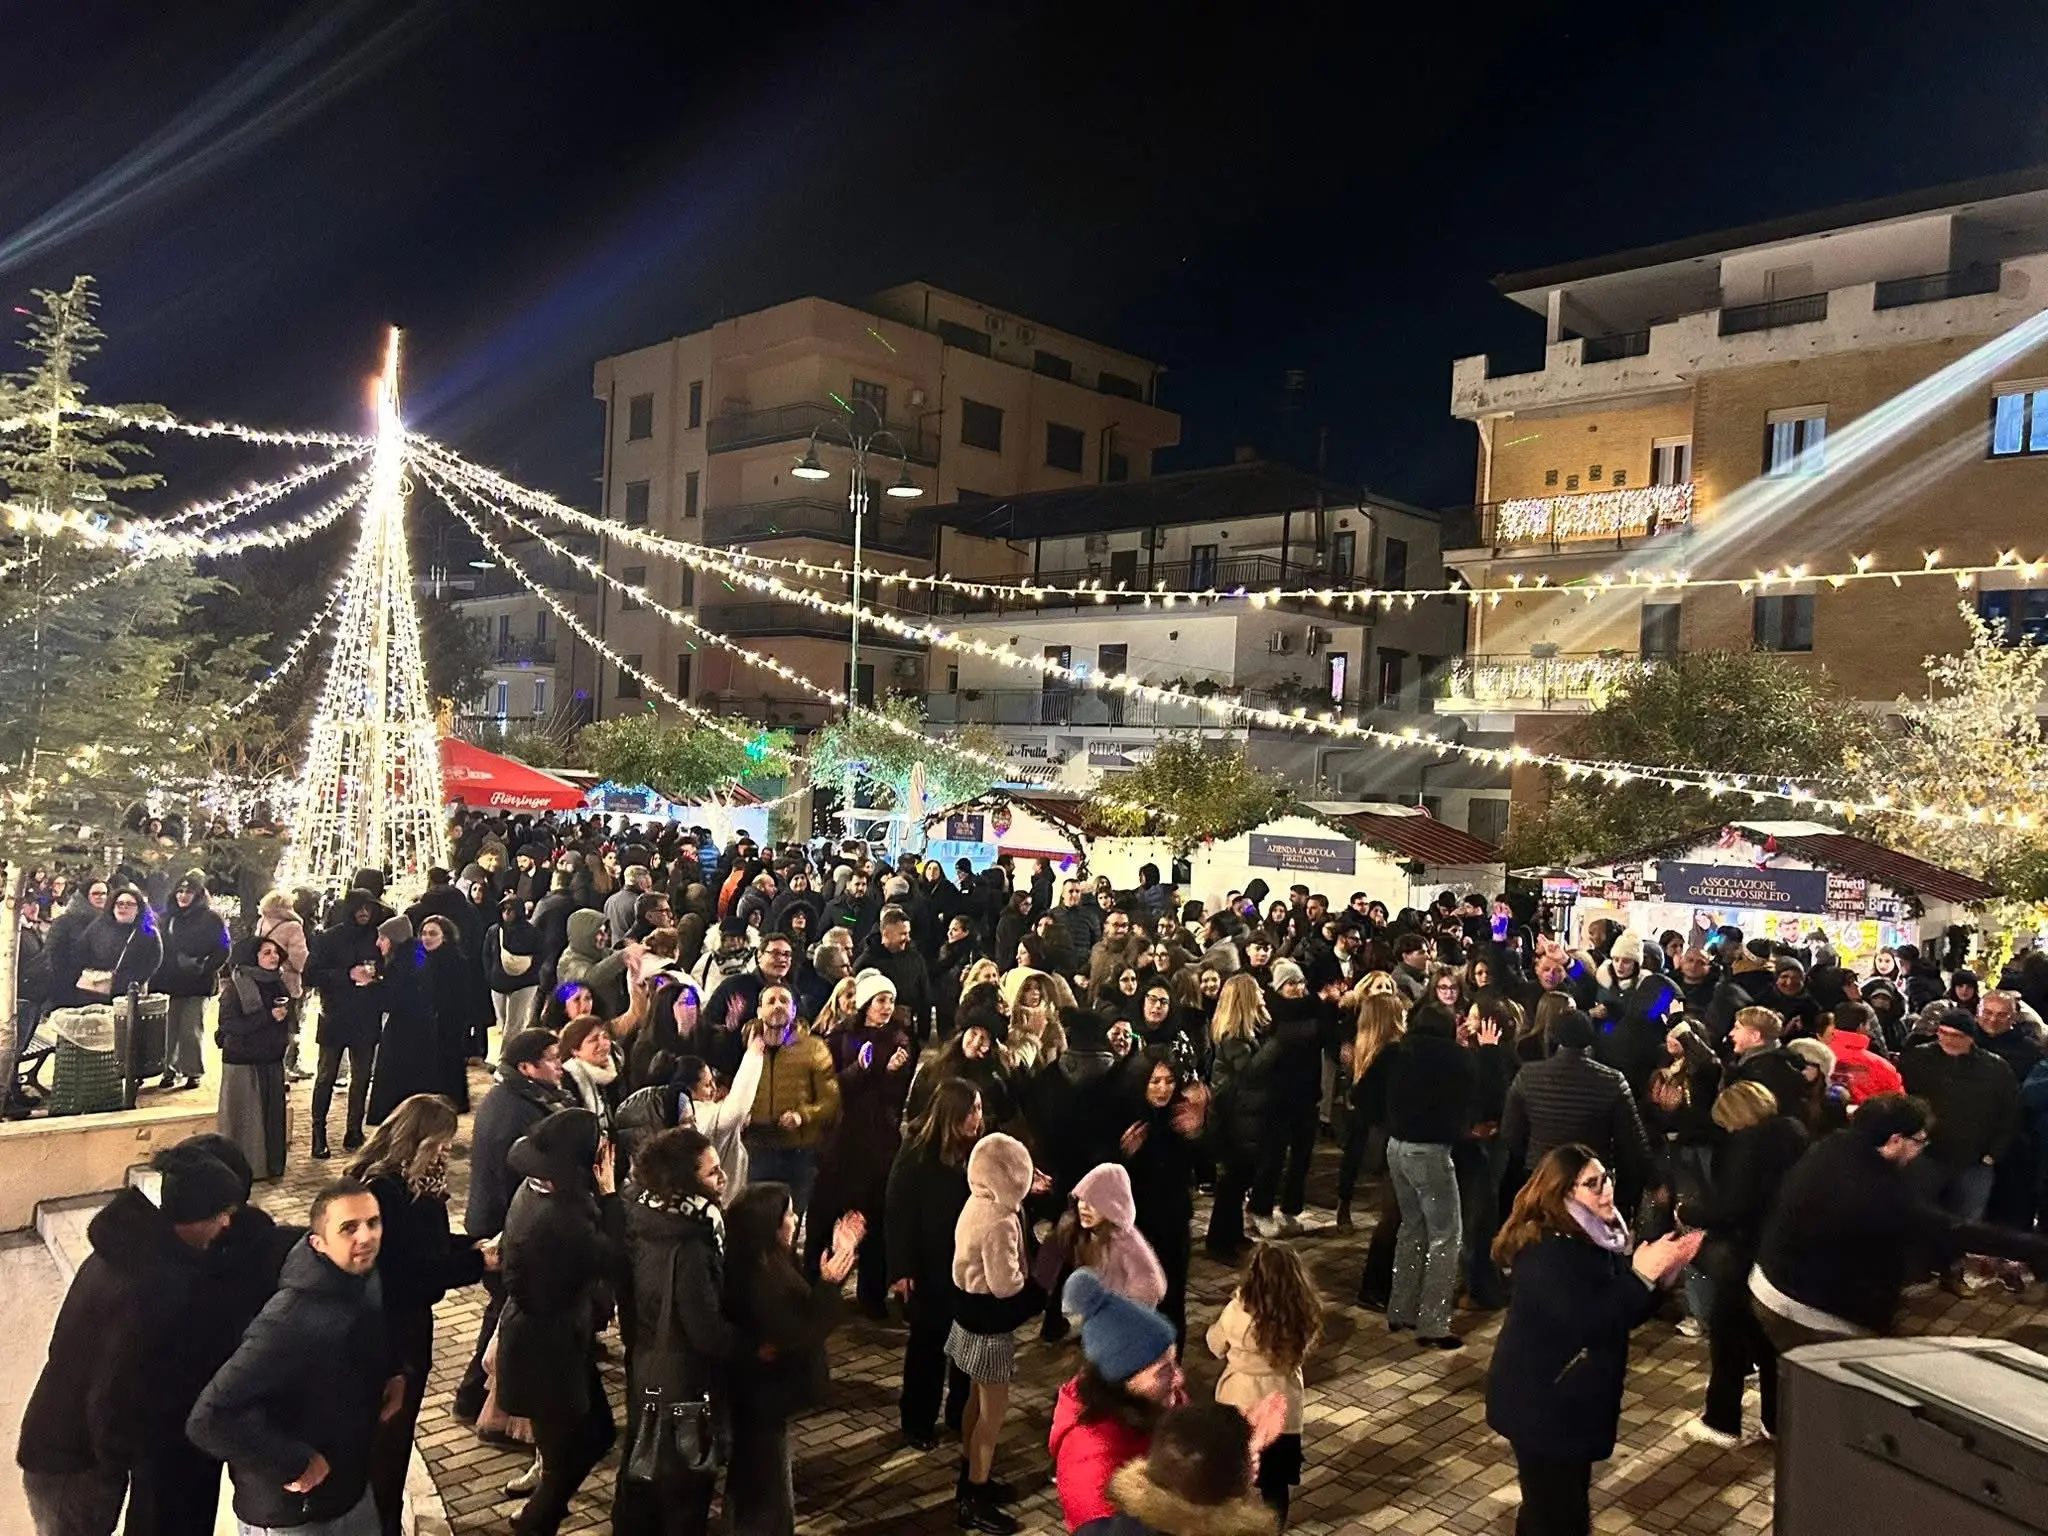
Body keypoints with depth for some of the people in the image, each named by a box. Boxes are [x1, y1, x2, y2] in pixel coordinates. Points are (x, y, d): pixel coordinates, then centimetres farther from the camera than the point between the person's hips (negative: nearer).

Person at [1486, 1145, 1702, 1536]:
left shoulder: (1595, 1236, 3)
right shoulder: (1549, 1252, -25)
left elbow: (1622, 1310, 8)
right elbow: (1591, 1325, -31)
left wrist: (1663, 1268, -6)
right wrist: (1643, 1274, -28)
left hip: (1571, 1401, 9)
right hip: (1540, 1405, -9)